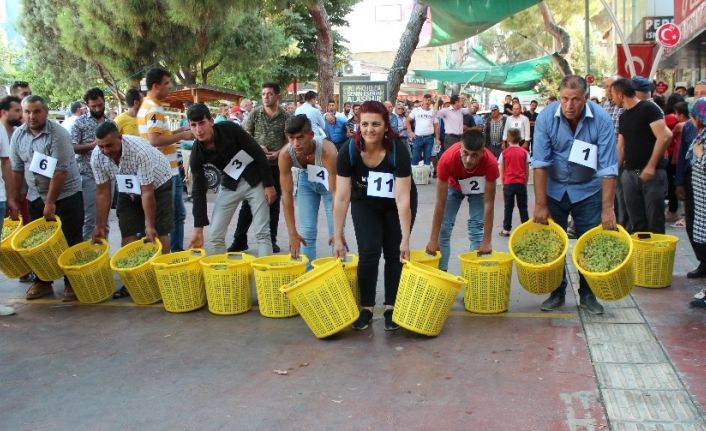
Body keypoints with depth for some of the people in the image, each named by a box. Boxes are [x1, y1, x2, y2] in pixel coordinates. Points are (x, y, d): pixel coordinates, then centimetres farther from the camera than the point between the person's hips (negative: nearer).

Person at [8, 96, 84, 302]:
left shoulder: (58, 134, -17)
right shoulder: (18, 135, 2)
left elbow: (59, 171, -20)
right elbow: (17, 169, 7)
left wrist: (50, 202, -19)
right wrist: (13, 199, 5)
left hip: (65, 195, -5)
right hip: (36, 196, 5)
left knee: (70, 241, 0)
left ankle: (72, 283, 10)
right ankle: (42, 282, 23)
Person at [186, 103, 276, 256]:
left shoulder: (229, 129, -21)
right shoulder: (197, 154, -14)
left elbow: (258, 153, -13)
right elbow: (199, 190, -10)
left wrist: (269, 184, -14)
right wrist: (198, 229, -12)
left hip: (255, 181, -3)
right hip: (230, 185, 3)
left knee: (262, 233, -5)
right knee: (215, 236, -3)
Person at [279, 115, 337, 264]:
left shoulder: (327, 151, -40)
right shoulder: (285, 154, -31)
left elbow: (336, 192, -37)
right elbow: (287, 194, -26)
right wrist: (292, 232, -28)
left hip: (329, 182, -2)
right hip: (306, 180, 3)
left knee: (336, 233, -8)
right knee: (306, 232, 0)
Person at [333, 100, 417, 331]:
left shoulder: (398, 151, -32)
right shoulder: (348, 151, -28)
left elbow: (402, 198, -31)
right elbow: (341, 197, -24)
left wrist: (405, 239, -30)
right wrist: (338, 236, -23)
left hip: (396, 207, -1)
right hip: (365, 204, 1)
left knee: (394, 254, -1)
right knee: (368, 253, -9)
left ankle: (391, 308, 13)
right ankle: (366, 308, 5)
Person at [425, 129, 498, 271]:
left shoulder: (490, 163, -40)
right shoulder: (447, 159, -41)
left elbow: (489, 204, -32)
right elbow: (440, 203, -34)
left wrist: (486, 241, -32)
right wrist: (433, 240, -32)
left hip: (478, 187, 0)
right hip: (453, 186, 0)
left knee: (477, 227, -11)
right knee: (444, 227, -8)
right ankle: (441, 270, 3)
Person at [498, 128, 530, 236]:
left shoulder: (504, 153, -2)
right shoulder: (524, 152, 0)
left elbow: (501, 171, 1)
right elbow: (527, 171, 3)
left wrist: (503, 184, 12)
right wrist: (525, 183, 14)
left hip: (508, 183, -1)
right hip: (521, 183, 1)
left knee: (508, 207, 6)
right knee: (523, 207, 8)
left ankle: (506, 230, 7)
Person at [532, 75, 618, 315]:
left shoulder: (601, 120, -19)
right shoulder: (546, 118, -17)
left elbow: (608, 168, -18)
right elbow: (540, 163, -16)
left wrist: (607, 208, -21)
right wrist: (540, 205, -17)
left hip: (587, 190, -1)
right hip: (554, 189, 1)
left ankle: (587, 295, 18)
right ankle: (557, 293, 20)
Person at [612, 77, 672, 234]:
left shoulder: (648, 108, -9)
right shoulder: (623, 116, 15)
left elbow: (665, 136, -18)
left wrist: (651, 166, -20)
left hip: (652, 173, -7)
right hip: (629, 173, 7)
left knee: (654, 222, 0)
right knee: (636, 222, 9)